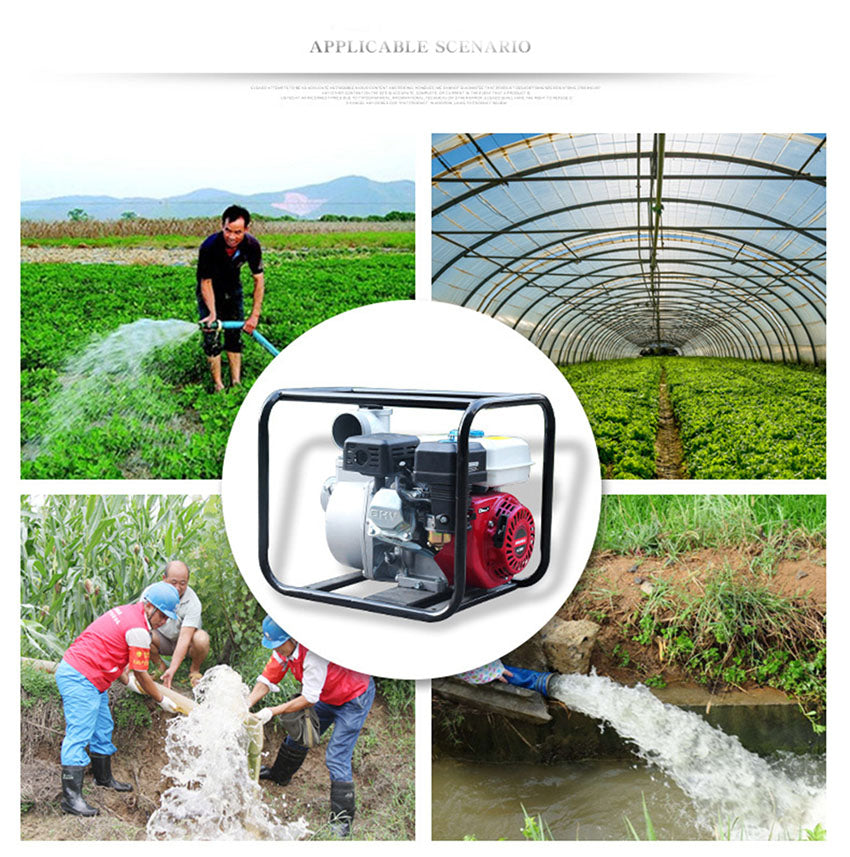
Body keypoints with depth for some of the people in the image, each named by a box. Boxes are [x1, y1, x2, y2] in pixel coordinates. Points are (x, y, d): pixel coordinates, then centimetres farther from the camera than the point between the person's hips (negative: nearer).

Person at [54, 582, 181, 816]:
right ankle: (71, 798, -10)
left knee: (103, 729, 18)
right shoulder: (138, 629, -18)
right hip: (80, 679, -11)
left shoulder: (127, 611, 12)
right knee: (79, 734, -11)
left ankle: (104, 778, 32)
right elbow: (141, 675, -11)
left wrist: (127, 678, 37)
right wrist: (161, 700, 3)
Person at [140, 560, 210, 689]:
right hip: (162, 639, 2)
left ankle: (194, 670, -2)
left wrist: (172, 670, -40)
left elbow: (184, 638, -32)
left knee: (201, 639, -35)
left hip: (184, 643, -2)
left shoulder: (193, 602, -26)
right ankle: (160, 666, -1)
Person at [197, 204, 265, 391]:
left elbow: (259, 279, -16)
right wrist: (212, 313, -32)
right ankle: (218, 385, 0)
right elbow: (206, 282, -22)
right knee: (211, 339, -6)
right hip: (210, 292, -3)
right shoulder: (209, 247, -34)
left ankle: (236, 382, 9)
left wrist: (255, 315, -19)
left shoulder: (251, 246, -25)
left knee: (235, 337, 3)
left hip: (233, 291, 3)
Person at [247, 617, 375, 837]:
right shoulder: (284, 647, -13)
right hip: (328, 695, 9)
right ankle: (279, 774, 47)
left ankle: (342, 821, -4)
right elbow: (267, 679, -6)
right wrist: (246, 705, -20)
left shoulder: (314, 653, -38)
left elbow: (309, 699, -31)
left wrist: (272, 711, -29)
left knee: (336, 758, -13)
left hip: (355, 696, -9)